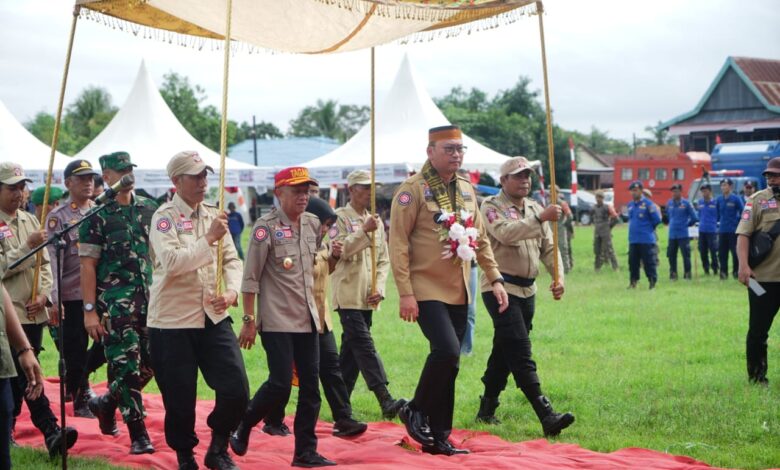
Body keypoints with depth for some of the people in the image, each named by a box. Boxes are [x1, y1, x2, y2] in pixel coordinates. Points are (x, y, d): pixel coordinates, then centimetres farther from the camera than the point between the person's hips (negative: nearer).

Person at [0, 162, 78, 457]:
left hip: (35, 312, 6)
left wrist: (44, 294, -2)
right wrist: (28, 246, -20)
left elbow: (44, 263, 13)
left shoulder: (30, 221, 13)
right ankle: (51, 431, -18)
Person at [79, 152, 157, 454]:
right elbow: (88, 265, -7)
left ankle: (106, 403, 31)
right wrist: (90, 310, -12)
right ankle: (138, 434, 4)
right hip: (114, 302, -5)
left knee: (151, 362, 7)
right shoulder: (97, 216, -4)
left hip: (148, 298, 5)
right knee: (126, 366, -4)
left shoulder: (149, 210, 10)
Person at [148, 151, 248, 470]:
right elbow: (171, 262, -22)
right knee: (180, 399, 2)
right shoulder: (164, 217, -7)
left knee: (236, 390, -3)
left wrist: (231, 291, -11)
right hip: (172, 321, -5)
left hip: (214, 318, 5)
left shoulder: (214, 215, 11)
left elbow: (232, 260, 7)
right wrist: (209, 238, -24)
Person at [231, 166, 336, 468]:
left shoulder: (313, 224, 8)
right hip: (277, 320, -6)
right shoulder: (266, 227, -10)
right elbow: (250, 278, -10)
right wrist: (249, 320, -13)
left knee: (310, 385, 5)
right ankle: (242, 427, 16)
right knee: (280, 385, -8)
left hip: (308, 319, 6)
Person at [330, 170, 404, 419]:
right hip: (348, 294, -6)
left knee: (352, 347, 9)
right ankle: (385, 400, -22)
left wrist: (378, 288, 1)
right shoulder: (340, 217, -3)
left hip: (368, 297, 6)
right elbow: (338, 251, -15)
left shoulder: (376, 221, 16)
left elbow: (383, 259, 15)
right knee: (364, 345, -14)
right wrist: (365, 231, -20)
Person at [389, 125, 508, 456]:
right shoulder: (413, 189, -9)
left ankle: (438, 437, 15)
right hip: (428, 291, -7)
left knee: (449, 362, 7)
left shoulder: (466, 189, 12)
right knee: (447, 351, -21)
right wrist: (405, 293, -17)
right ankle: (416, 411, 2)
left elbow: (481, 239, 18)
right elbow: (398, 243, -12)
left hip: (459, 293, 7)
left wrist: (495, 278, 9)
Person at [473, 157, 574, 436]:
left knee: (505, 351, 15)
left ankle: (487, 410, 26)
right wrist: (540, 219, -36)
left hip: (527, 290, 8)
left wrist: (558, 277, -5)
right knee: (521, 353, -14)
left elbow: (548, 247, 12)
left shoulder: (535, 208, 14)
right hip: (500, 287, -8)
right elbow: (506, 233, -26)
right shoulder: (491, 207, -6)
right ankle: (546, 416, -21)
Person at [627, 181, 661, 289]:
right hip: (632, 239, 7)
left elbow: (657, 219, -6)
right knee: (632, 261, 8)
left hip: (646, 240, -7)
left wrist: (648, 227, 2)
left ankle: (653, 281, 3)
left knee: (649, 262, -4)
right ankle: (633, 281, 17)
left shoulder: (648, 204, -9)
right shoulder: (630, 205, 12)